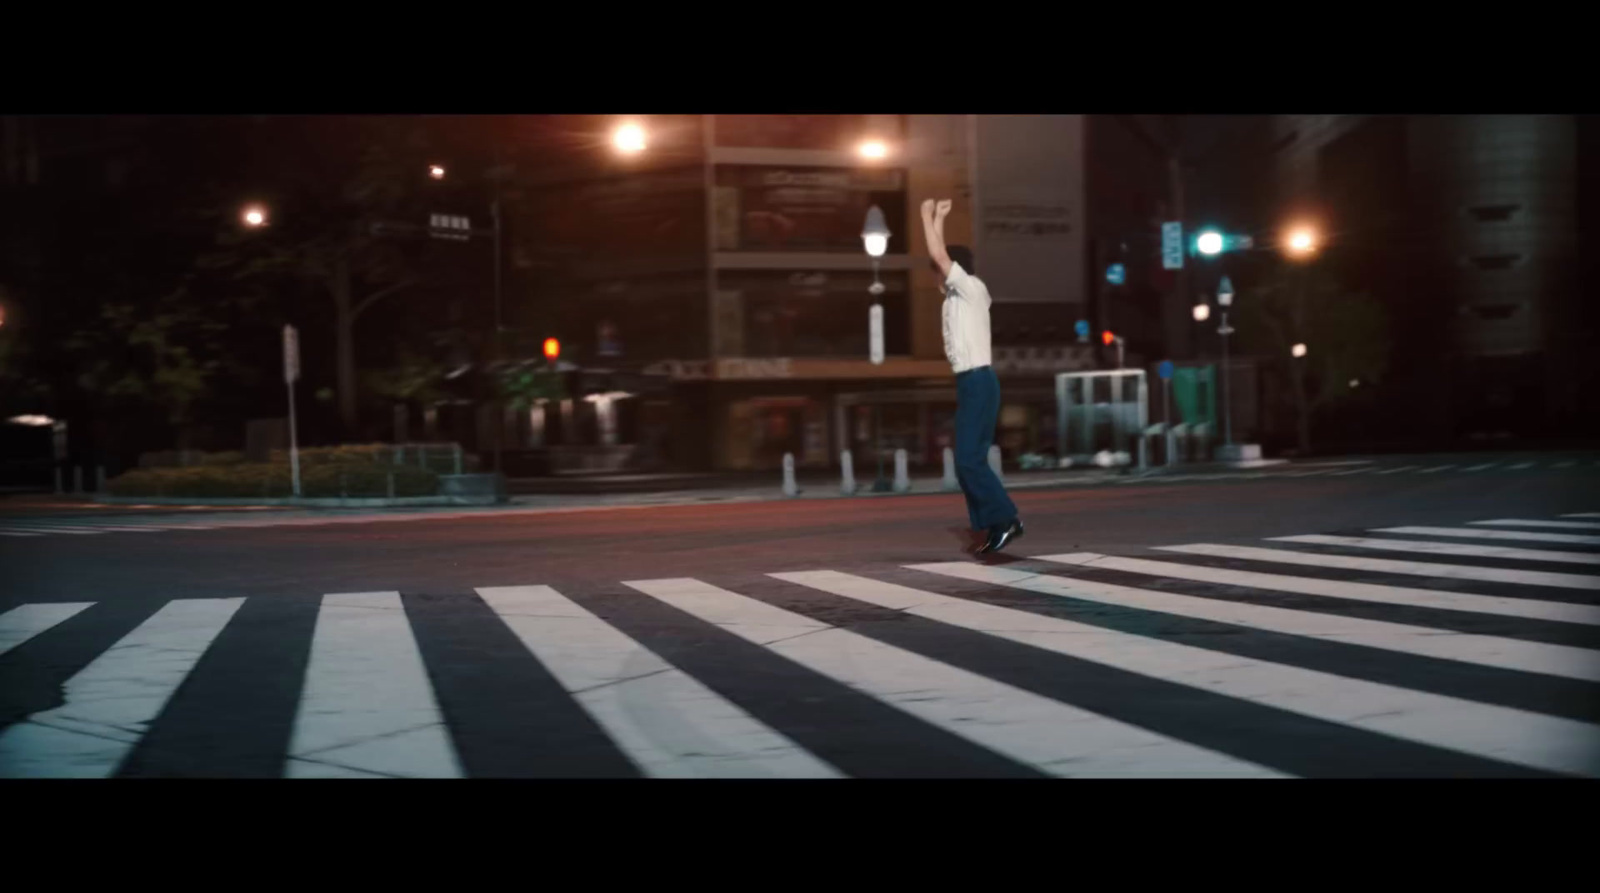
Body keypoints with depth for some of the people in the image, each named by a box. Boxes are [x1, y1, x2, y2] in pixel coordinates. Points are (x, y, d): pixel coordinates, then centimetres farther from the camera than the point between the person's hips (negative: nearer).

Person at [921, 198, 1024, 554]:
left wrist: (928, 215, -1)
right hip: (970, 382, 9)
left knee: (968, 459, -13)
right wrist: (938, 218, 27)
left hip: (978, 381, -9)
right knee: (970, 460, 5)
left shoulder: (972, 288, -6)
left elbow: (937, 255, -12)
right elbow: (939, 256, 26)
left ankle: (1006, 518, -8)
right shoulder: (958, 294, 17)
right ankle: (994, 525, 6)